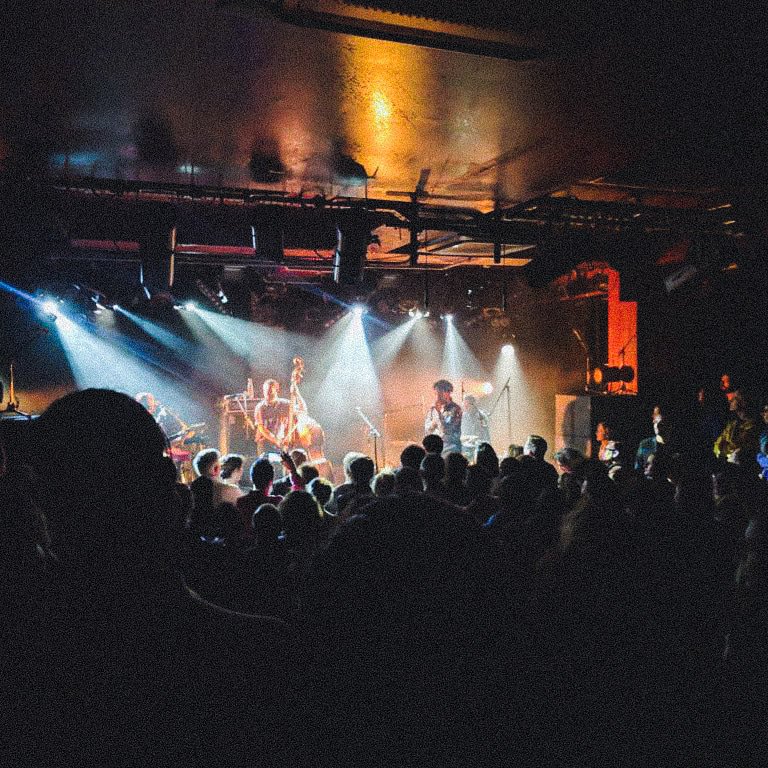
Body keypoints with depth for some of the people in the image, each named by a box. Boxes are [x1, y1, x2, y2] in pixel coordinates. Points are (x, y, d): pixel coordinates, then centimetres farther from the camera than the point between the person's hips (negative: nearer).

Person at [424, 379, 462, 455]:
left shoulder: (455, 409, -6)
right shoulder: (432, 410, 9)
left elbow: (447, 431, -14)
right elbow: (426, 432, 8)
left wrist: (439, 413, -21)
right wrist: (433, 423, -11)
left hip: (450, 450, -4)